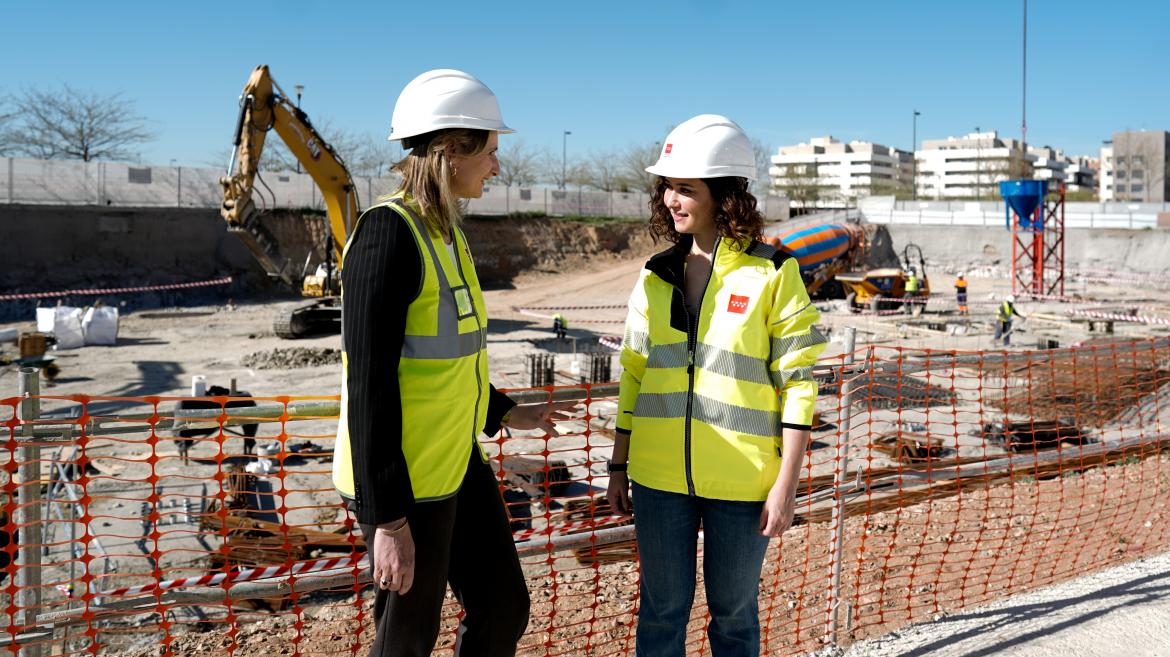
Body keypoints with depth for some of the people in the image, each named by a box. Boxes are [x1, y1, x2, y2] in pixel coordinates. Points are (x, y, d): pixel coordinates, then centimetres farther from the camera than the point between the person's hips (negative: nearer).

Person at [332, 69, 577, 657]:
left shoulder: (445, 231, 9)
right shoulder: (390, 233, -19)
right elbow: (369, 382, -22)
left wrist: (507, 413, 22)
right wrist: (388, 518, -21)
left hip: (457, 465, 9)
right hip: (403, 481, -9)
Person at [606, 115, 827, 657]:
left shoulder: (771, 274, -6)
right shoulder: (657, 275, 6)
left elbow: (798, 383, -7)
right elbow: (634, 375, 11)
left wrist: (787, 483, -10)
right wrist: (618, 467, 10)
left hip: (741, 484, -3)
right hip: (660, 478, 3)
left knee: (733, 613, 13)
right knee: (662, 610, 12)